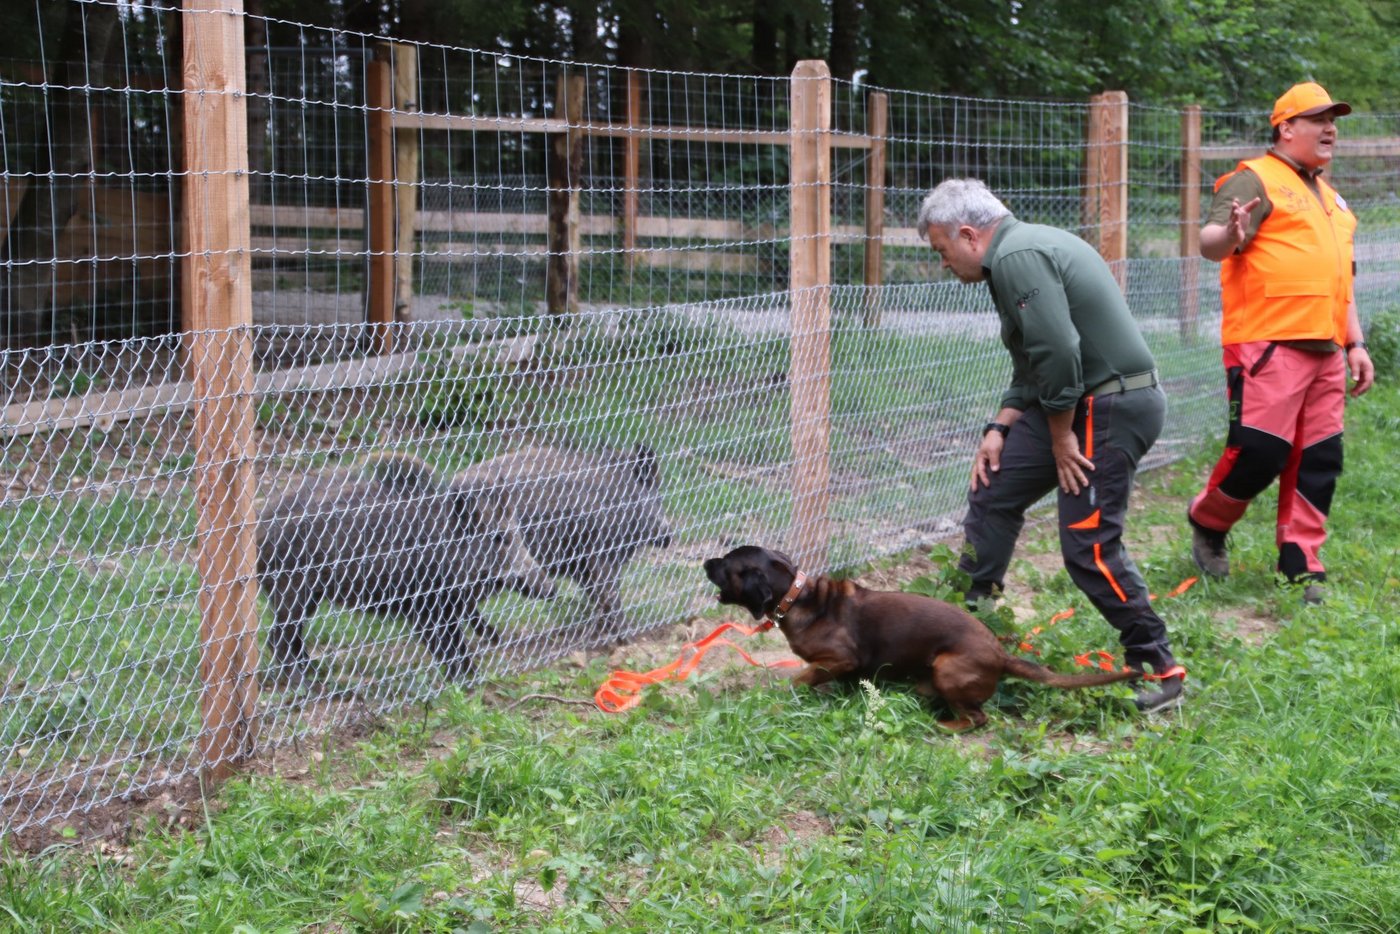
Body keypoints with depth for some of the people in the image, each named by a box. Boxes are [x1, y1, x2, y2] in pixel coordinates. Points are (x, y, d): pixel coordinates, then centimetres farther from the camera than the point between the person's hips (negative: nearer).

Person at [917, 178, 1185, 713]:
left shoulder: (1018, 257, -17)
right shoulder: (1023, 249, 17)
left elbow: (1058, 353, -25)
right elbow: (1032, 365, 20)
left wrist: (1061, 437, -15)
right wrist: (1000, 428, 10)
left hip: (1110, 406, -11)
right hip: (1072, 403, 11)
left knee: (1089, 545, -9)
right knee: (993, 489, 13)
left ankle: (1159, 669, 1)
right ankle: (971, 610, 23)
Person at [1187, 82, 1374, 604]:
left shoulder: (1327, 196, 23)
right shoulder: (1255, 180, -3)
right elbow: (1210, 244, -18)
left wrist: (1355, 344, 20)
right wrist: (1229, 235, -41)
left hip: (1324, 352, 8)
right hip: (1268, 346, -8)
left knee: (1320, 460, 5)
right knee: (1260, 450, -10)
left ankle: (1301, 566, 12)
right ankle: (1206, 521, 16)